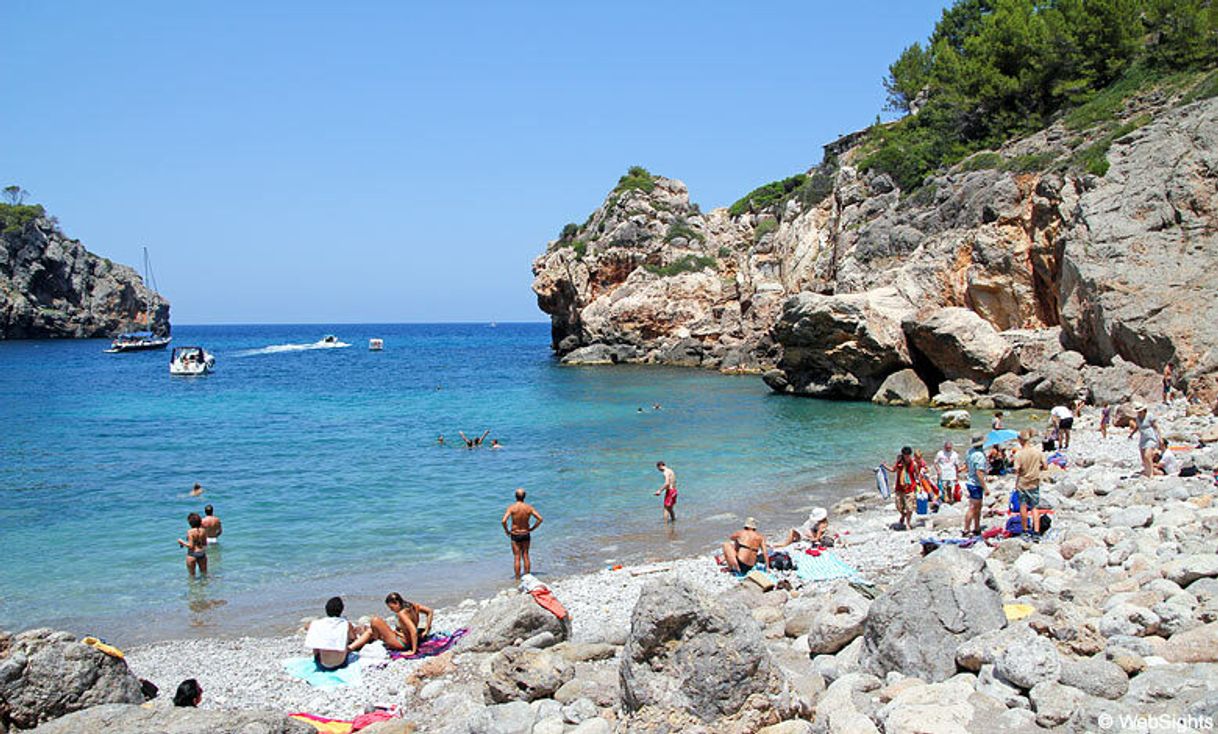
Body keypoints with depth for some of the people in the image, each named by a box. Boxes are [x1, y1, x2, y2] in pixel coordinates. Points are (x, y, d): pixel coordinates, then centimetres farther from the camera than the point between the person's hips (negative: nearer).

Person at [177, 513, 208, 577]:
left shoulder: (190, 532, -17)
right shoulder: (203, 531, -2)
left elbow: (191, 546, -19)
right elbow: (205, 544, 5)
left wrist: (182, 542, -5)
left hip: (192, 554, -5)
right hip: (202, 553, 5)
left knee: (192, 575, 10)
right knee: (204, 573, 16)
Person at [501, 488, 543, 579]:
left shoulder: (512, 507, -14)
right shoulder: (529, 507, -6)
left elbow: (504, 521, -23)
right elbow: (540, 519, -6)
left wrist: (506, 530, -5)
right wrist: (532, 528, 5)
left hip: (515, 535, -2)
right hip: (526, 534, 2)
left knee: (517, 557, 5)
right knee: (525, 556, 14)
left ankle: (517, 578, 8)